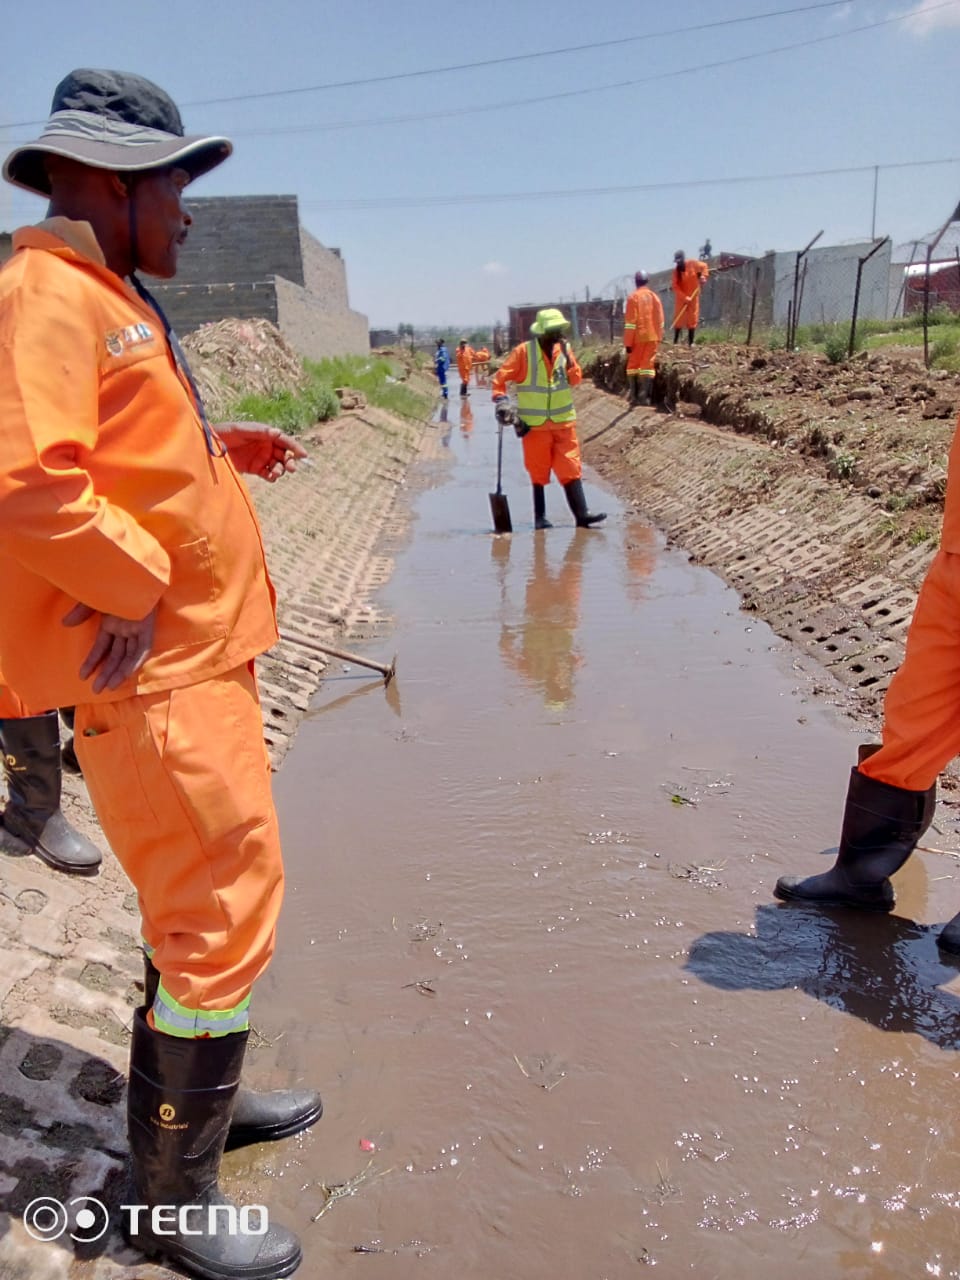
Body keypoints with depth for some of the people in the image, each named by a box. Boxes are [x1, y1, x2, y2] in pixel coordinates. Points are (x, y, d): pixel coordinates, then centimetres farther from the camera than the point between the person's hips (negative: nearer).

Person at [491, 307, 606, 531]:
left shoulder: (564, 348, 4)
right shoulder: (523, 352, -8)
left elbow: (576, 380, 1)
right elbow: (500, 378, -6)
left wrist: (568, 359, -14)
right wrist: (501, 401, -19)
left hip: (563, 421, 3)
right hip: (534, 424, -3)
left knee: (571, 468, -1)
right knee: (538, 472, 5)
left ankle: (581, 514, -1)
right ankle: (540, 517, 14)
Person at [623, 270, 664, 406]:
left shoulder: (633, 297, -7)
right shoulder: (654, 297, 6)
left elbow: (630, 322, -10)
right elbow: (660, 320, 10)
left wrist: (628, 342, -8)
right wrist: (659, 337, 18)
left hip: (637, 337, -3)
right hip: (652, 336, 3)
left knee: (633, 364, 10)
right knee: (648, 364, 4)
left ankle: (634, 396, 7)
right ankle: (644, 396, -4)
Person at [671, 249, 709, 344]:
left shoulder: (693, 263, -10)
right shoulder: (676, 270, -12)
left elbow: (704, 266, 8)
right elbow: (675, 287, -15)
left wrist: (703, 277, -10)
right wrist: (685, 298, -24)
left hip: (693, 297, 1)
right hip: (681, 298, -1)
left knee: (692, 319, 3)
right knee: (678, 319, -4)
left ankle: (691, 342, 8)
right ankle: (675, 342, 2)